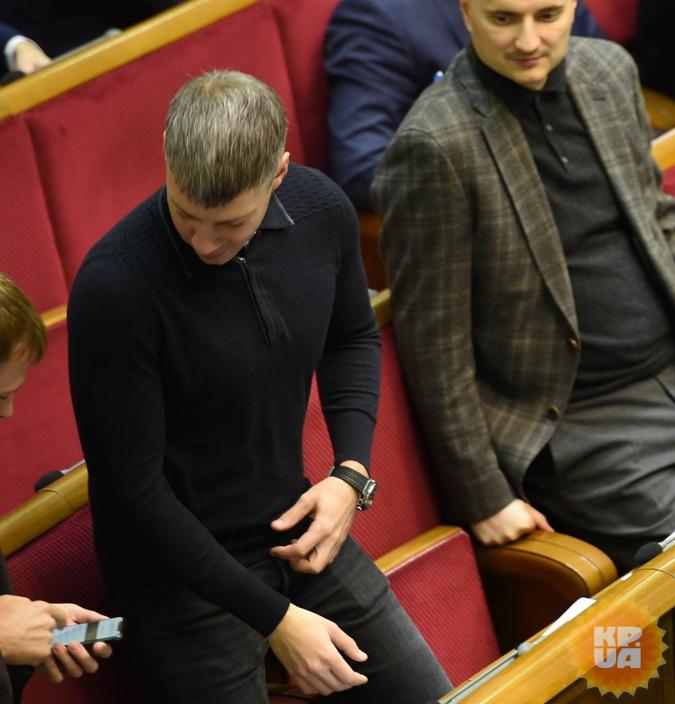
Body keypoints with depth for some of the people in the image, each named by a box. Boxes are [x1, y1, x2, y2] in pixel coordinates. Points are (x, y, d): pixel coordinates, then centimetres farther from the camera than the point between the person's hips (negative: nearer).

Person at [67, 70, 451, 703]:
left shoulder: (320, 210, -9)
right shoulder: (114, 287, -27)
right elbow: (134, 490, -21)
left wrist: (351, 473, -4)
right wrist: (275, 619, -18)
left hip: (298, 533, 6)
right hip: (181, 573, -5)